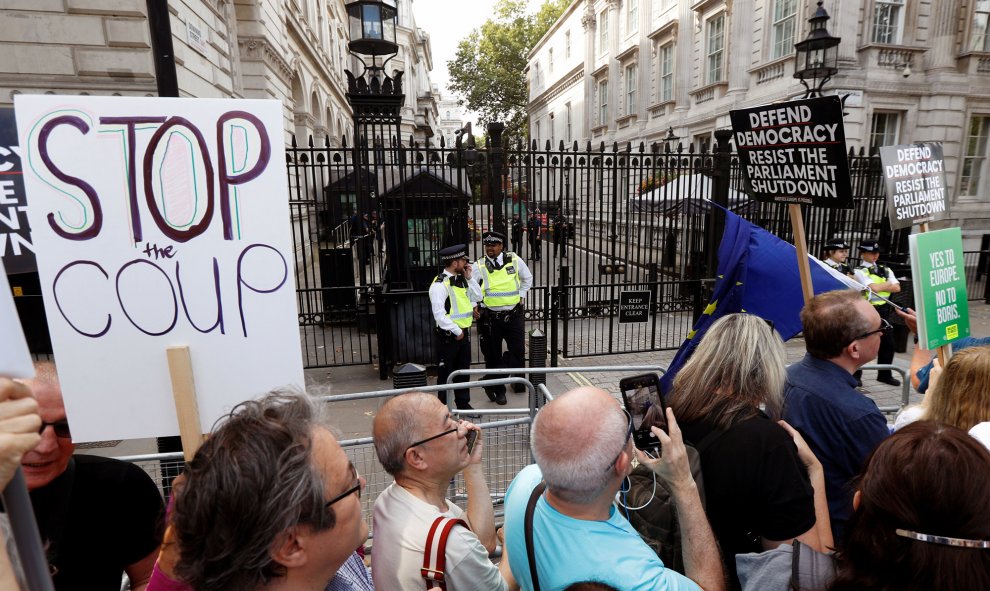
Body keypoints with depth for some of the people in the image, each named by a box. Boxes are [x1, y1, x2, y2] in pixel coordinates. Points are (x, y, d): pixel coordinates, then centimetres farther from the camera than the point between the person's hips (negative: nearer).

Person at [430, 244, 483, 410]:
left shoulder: (461, 279, 8)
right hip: (448, 336, -8)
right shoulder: (440, 284, -18)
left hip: (464, 333, 8)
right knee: (445, 372, 4)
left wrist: (469, 278, 1)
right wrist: (456, 331, -18)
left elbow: (477, 297, 12)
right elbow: (439, 314, -23)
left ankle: (463, 403, 31)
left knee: (463, 370, 18)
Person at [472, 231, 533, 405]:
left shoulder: (514, 260, 2)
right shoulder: (479, 266, -3)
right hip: (490, 317, -1)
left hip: (514, 315, 1)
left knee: (518, 351, -2)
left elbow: (527, 278, 18)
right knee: (493, 356, 6)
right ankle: (498, 390, 22)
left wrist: (522, 296, 11)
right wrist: (473, 306, -14)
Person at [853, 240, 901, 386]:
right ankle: (855, 374, 10)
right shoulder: (859, 271, -7)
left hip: (884, 310, 6)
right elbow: (874, 288, -19)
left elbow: (897, 288, 2)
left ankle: (885, 374, 25)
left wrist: (880, 286, -11)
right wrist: (888, 284, -3)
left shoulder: (886, 270, 13)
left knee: (888, 343, 11)